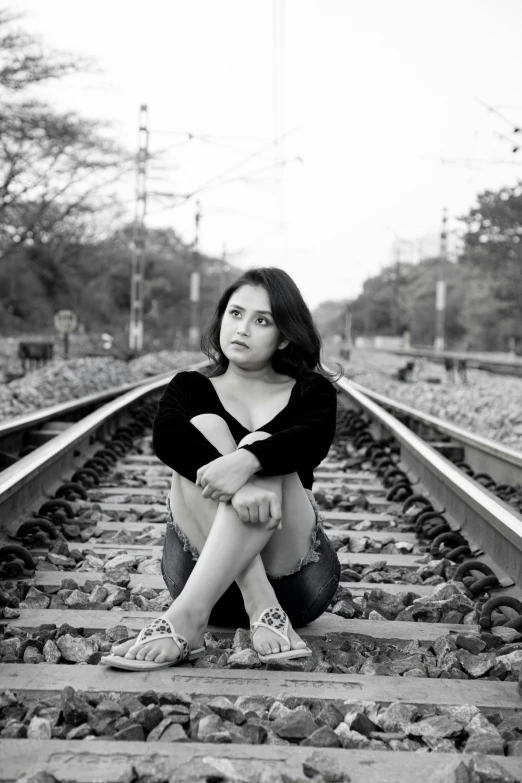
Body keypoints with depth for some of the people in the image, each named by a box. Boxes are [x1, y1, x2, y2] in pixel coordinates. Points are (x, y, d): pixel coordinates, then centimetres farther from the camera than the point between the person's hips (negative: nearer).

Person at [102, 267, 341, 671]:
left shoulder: (311, 392, 9)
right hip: (204, 566, 1)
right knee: (206, 427, -20)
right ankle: (262, 609, -37)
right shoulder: (191, 387, 10)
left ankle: (186, 617, -44)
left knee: (260, 448, -26)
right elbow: (167, 437, -15)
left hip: (291, 574, 0)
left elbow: (313, 440, -16)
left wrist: (246, 462, -38)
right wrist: (238, 484, -35)